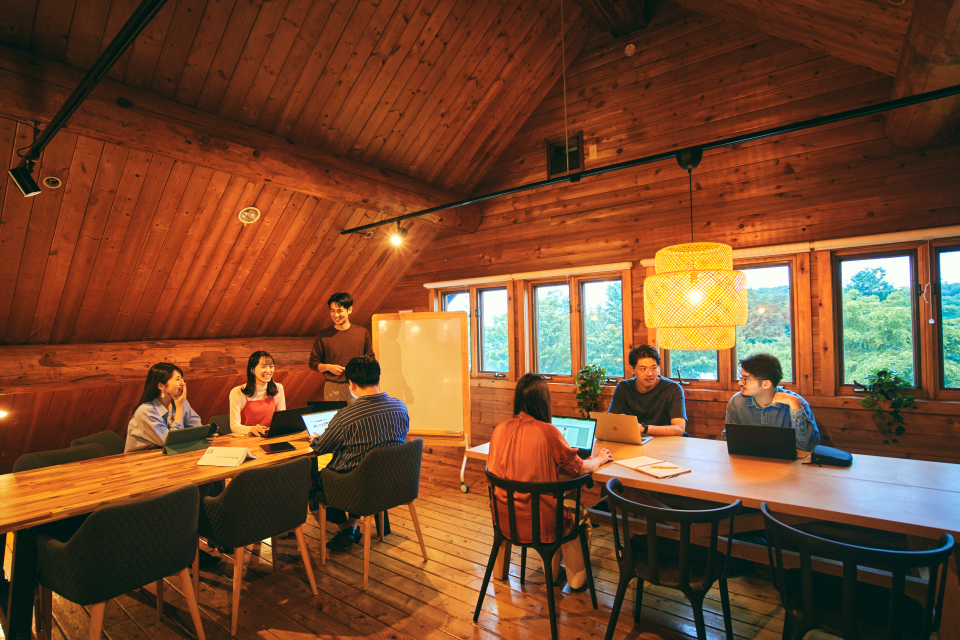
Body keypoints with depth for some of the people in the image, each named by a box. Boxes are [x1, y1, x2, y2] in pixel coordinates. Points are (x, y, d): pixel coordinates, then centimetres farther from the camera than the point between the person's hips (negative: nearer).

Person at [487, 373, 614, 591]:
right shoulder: (547, 431, -20)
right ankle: (576, 579, 40)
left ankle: (553, 574, 44)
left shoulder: (500, 430, -5)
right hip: (537, 524, -5)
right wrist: (600, 459, 14)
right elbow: (579, 468, -7)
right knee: (580, 515, 25)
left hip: (504, 520, 6)